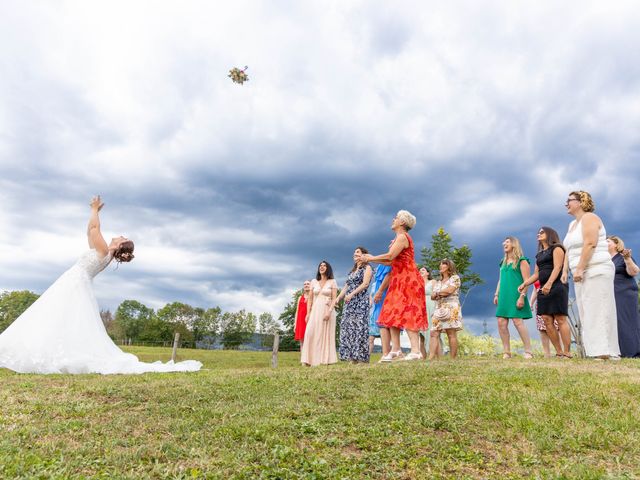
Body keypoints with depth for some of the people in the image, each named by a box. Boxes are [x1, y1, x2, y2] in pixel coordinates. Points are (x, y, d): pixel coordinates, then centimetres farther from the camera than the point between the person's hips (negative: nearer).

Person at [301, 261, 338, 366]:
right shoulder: (314, 281, 13)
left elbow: (334, 299, -3)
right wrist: (308, 313, 2)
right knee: (311, 333, -10)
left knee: (325, 334, -4)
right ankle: (311, 360, -9)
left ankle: (325, 360, 0)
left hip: (327, 310, -2)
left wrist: (329, 312, -15)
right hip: (315, 310, 2)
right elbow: (310, 299, 12)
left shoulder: (332, 282, 4)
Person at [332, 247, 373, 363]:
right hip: (349, 303, 7)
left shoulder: (367, 268, 5)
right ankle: (352, 358, 0)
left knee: (359, 328, -13)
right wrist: (337, 299, 10)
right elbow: (346, 286, 21)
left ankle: (362, 358, -13)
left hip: (361, 302, -7)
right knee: (348, 328, -1)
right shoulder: (352, 271, 25)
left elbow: (365, 284, -10)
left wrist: (352, 294, -18)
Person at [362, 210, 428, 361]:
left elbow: (390, 256, -21)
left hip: (407, 279, -10)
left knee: (407, 314, -12)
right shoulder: (399, 238, 20)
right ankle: (396, 349, 8)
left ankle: (415, 351, -12)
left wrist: (372, 258, -7)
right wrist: (372, 259, 14)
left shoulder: (402, 236, -10)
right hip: (399, 280, 10)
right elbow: (392, 262, 14)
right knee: (392, 314, 6)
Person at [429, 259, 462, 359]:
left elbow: (449, 290, -10)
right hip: (438, 310, 6)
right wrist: (442, 294, -3)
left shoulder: (455, 278, 5)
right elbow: (432, 296, 16)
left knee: (451, 334, -8)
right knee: (434, 334, -7)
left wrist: (437, 293, 5)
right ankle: (431, 358, -13)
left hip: (451, 309, -6)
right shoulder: (438, 282, 25)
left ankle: (453, 359, -6)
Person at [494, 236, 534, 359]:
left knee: (518, 322, -12)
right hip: (504, 297, 7)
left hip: (515, 296, -7)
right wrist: (497, 294, 14)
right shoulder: (503, 262, 20)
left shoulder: (521, 261, -1)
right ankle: (506, 352, 6)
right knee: (501, 323, -1)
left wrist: (522, 296, -17)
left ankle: (528, 352, -3)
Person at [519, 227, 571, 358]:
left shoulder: (556, 248, 4)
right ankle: (559, 352, 1)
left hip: (557, 287, -7)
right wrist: (524, 284, 10)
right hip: (543, 289, 7)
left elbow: (557, 267, -11)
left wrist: (549, 283, -24)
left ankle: (567, 353, -10)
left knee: (560, 319, -11)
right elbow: (536, 274, 23)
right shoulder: (539, 254, 24)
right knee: (547, 321, -2)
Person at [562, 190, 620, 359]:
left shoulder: (589, 218, -6)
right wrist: (565, 270, 9)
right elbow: (569, 250, 19)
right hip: (582, 274, 9)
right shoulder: (572, 224, 21)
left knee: (598, 311, -11)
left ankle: (605, 352, -10)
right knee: (587, 313, 7)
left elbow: (590, 244, -19)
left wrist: (579, 269, -23)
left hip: (596, 271, -9)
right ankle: (594, 351, 9)